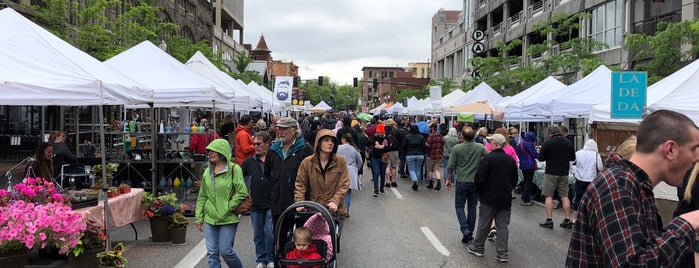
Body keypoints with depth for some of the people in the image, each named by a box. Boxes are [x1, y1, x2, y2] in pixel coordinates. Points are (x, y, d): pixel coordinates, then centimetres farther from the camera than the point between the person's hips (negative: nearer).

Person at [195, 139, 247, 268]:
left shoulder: (234, 169, -8)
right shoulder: (207, 171, 10)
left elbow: (242, 192, -13)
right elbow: (202, 196, 14)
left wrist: (228, 207, -12)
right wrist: (198, 217, 11)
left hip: (228, 219, -5)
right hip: (210, 219, 5)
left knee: (225, 251, -2)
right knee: (212, 253, 4)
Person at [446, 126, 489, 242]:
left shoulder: (457, 148, -9)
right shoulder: (480, 147, -6)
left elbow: (450, 166, -6)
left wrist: (448, 179, 7)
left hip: (461, 182, -2)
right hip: (475, 182, 2)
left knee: (459, 206, 8)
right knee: (472, 207, 11)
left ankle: (465, 229, -11)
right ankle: (470, 233, 15)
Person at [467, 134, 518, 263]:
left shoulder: (488, 158, -14)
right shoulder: (510, 160, 4)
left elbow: (480, 178, -15)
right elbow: (515, 180, 13)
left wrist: (479, 191, 2)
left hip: (489, 198, -4)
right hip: (505, 199, 4)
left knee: (484, 224, 9)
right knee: (503, 225, 7)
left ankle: (478, 247, 21)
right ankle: (502, 253, 6)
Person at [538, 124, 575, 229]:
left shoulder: (548, 142, -11)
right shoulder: (568, 143, 4)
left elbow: (540, 158, -8)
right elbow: (573, 158, 14)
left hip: (551, 173, -4)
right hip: (564, 173, 4)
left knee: (548, 196, 2)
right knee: (564, 196, 8)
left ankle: (549, 220, -1)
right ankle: (567, 221, 9)